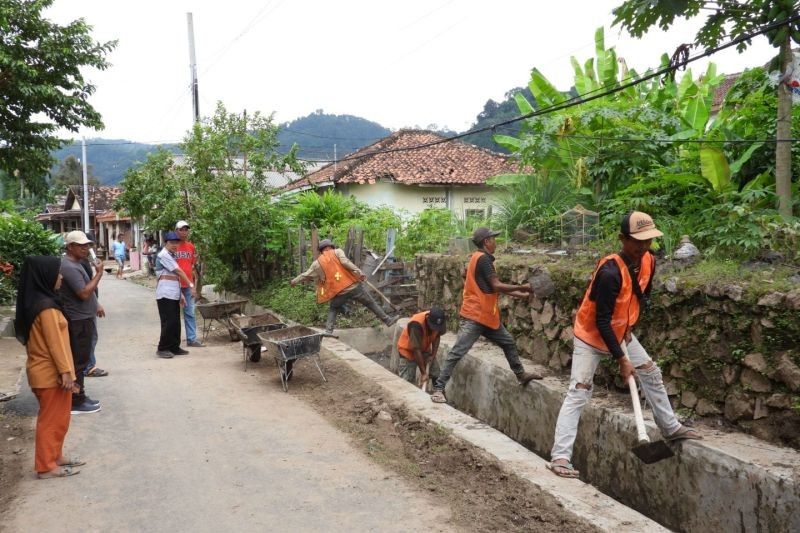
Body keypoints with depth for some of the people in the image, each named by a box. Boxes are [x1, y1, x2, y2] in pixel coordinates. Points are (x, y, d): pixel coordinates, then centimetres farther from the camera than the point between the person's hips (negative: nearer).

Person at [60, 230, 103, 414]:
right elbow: (84, 293, -26)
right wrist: (99, 273, -21)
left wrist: (95, 306, 24)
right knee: (78, 361, -3)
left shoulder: (76, 263, 13)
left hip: (83, 318, 11)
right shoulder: (69, 267, -21)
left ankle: (79, 396, 26)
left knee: (80, 360, 16)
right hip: (78, 321, -11)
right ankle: (77, 402, 4)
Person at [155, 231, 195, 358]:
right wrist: (191, 285, -10)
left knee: (176, 322, 10)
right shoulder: (164, 255, -9)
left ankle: (174, 347, 17)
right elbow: (179, 272, -12)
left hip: (173, 295, 9)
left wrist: (180, 294, 16)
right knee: (168, 322, -6)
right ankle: (162, 349, 2)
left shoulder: (171, 256, 20)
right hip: (165, 295, -9)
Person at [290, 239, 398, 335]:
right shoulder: (337, 252, 5)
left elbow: (306, 275, 19)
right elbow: (345, 262, -13)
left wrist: (294, 281, 35)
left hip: (338, 292, 2)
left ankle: (328, 331, 13)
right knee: (371, 303, 12)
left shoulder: (318, 263, 11)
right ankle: (387, 320, 18)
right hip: (353, 286, -1)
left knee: (333, 310, 25)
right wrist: (359, 272, -21)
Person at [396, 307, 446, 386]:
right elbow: (416, 350, -37)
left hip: (424, 349, 6)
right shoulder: (416, 325, -38)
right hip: (408, 350, -6)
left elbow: (437, 336, -1)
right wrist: (423, 373, -35)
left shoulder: (438, 322, -21)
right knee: (407, 380, -11)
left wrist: (433, 354, -13)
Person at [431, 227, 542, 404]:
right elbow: (496, 286, -22)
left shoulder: (480, 258, 15)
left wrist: (519, 294, 16)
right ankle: (439, 388, -7)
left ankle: (520, 375, 35)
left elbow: (492, 287, 18)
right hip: (474, 317, -11)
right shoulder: (483, 259, -16)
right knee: (457, 352, -10)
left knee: (508, 342, 20)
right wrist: (522, 288, -11)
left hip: (487, 315, 11)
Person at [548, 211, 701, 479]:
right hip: (591, 335, -8)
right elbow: (601, 321, -30)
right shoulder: (610, 271, -32)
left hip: (621, 332, 8)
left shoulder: (648, 261, -8)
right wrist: (621, 359, -27)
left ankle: (671, 428, 34)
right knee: (578, 393, -12)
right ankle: (560, 457, -13)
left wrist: (629, 328, 1)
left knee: (652, 374, 14)